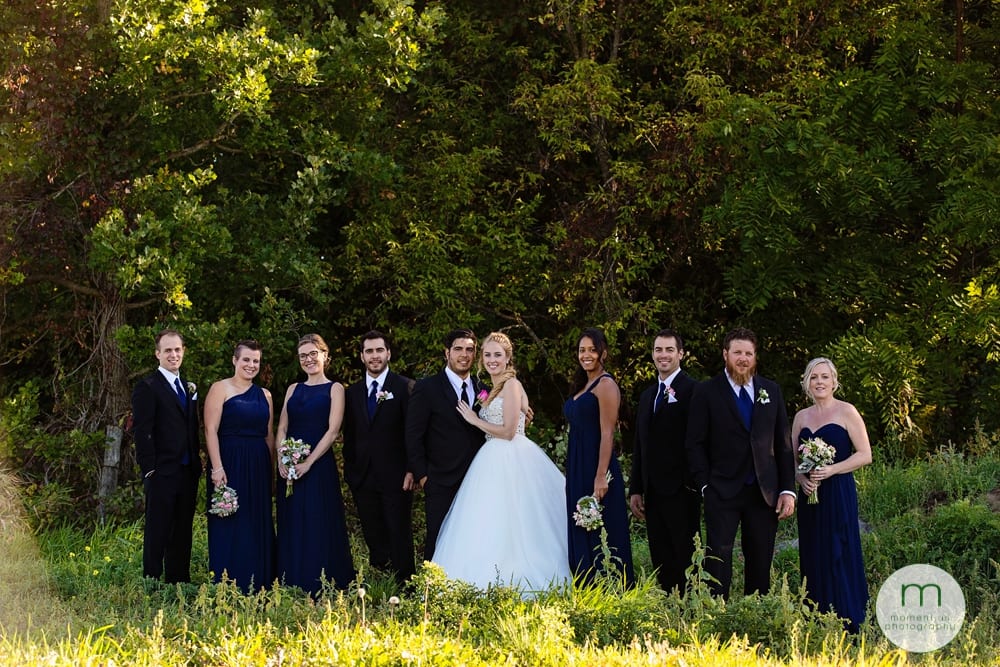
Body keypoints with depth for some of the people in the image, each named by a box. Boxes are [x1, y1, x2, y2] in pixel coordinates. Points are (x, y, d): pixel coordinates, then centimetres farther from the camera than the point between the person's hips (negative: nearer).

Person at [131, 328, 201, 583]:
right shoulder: (148, 387, -6)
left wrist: (197, 465, 13)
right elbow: (142, 432, -11)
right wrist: (149, 471, -16)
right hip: (162, 473, -7)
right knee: (158, 532, -3)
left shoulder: (188, 388, 17)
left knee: (182, 533, 10)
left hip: (188, 473, 7)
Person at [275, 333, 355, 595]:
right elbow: (282, 428, 11)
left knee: (319, 527, -5)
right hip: (289, 469, 5)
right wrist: (281, 460, -6)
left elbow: (332, 430, -8)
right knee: (291, 528, 6)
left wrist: (308, 462, -16)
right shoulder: (293, 389, 15)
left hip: (319, 465, -5)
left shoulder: (334, 389, 1)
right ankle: (292, 589, 12)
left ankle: (320, 590, -1)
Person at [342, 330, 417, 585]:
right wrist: (349, 470, 8)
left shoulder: (405, 387, -2)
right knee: (373, 536, 6)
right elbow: (349, 436, 16)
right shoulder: (352, 392, 12)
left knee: (400, 535, -1)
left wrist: (412, 470, -11)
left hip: (395, 477, -4)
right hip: (362, 476, 4)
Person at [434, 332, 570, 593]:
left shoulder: (511, 385, -9)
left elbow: (508, 431, -15)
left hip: (510, 461, -9)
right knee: (493, 529, 5)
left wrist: (475, 420, -7)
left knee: (505, 528, -10)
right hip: (496, 461, 9)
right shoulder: (494, 388, 19)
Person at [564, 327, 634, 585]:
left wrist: (601, 477, -22)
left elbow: (607, 433, -16)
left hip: (596, 467, -9)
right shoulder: (583, 385, 18)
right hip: (577, 468, 9)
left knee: (601, 536, -6)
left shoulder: (606, 384, -10)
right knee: (580, 534, 10)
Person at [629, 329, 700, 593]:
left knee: (686, 559, -4)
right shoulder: (647, 396, 19)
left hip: (681, 491, -7)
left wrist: (693, 483, -16)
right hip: (652, 492, 7)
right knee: (661, 561, 7)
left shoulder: (693, 390, -6)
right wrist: (636, 490, 17)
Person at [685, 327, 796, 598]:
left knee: (760, 564, 6)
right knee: (718, 560, -7)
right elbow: (695, 444, 0)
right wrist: (705, 485, -9)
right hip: (722, 493, -3)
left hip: (764, 493, 3)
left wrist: (788, 489, 4)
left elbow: (783, 443, 11)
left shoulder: (771, 391, 11)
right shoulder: (706, 392, 1)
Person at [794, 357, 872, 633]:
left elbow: (865, 454, -6)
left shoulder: (846, 412, -2)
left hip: (839, 494, -5)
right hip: (810, 496, 5)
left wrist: (831, 470, -16)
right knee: (813, 559, 5)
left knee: (840, 557, -7)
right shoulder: (801, 417, 13)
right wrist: (801, 479, -3)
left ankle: (849, 627, -2)